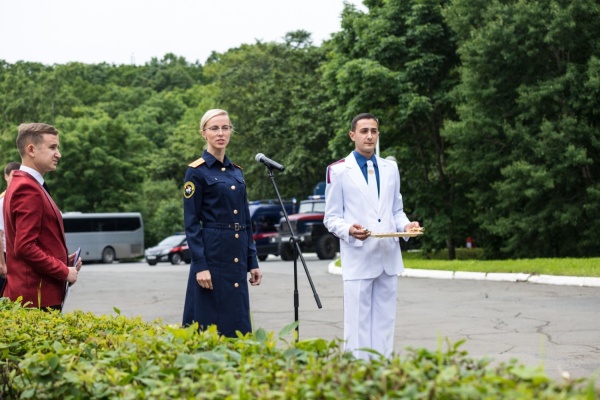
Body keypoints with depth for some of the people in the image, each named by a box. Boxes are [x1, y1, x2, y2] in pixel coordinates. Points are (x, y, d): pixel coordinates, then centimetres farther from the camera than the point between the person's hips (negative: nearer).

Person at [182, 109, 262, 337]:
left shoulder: (236, 172, 14)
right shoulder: (197, 171, -6)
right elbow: (191, 223, -10)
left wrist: (252, 262, 11)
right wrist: (200, 265, -16)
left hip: (237, 257, 7)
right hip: (212, 255, -7)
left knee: (238, 323, 8)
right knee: (212, 326, -4)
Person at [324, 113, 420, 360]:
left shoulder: (390, 168, 15)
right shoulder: (338, 171, 1)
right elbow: (331, 218, 1)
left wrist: (405, 225, -2)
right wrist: (349, 230, -20)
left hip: (388, 256, 5)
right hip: (357, 257, -5)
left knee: (385, 322, 8)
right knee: (357, 324, -4)